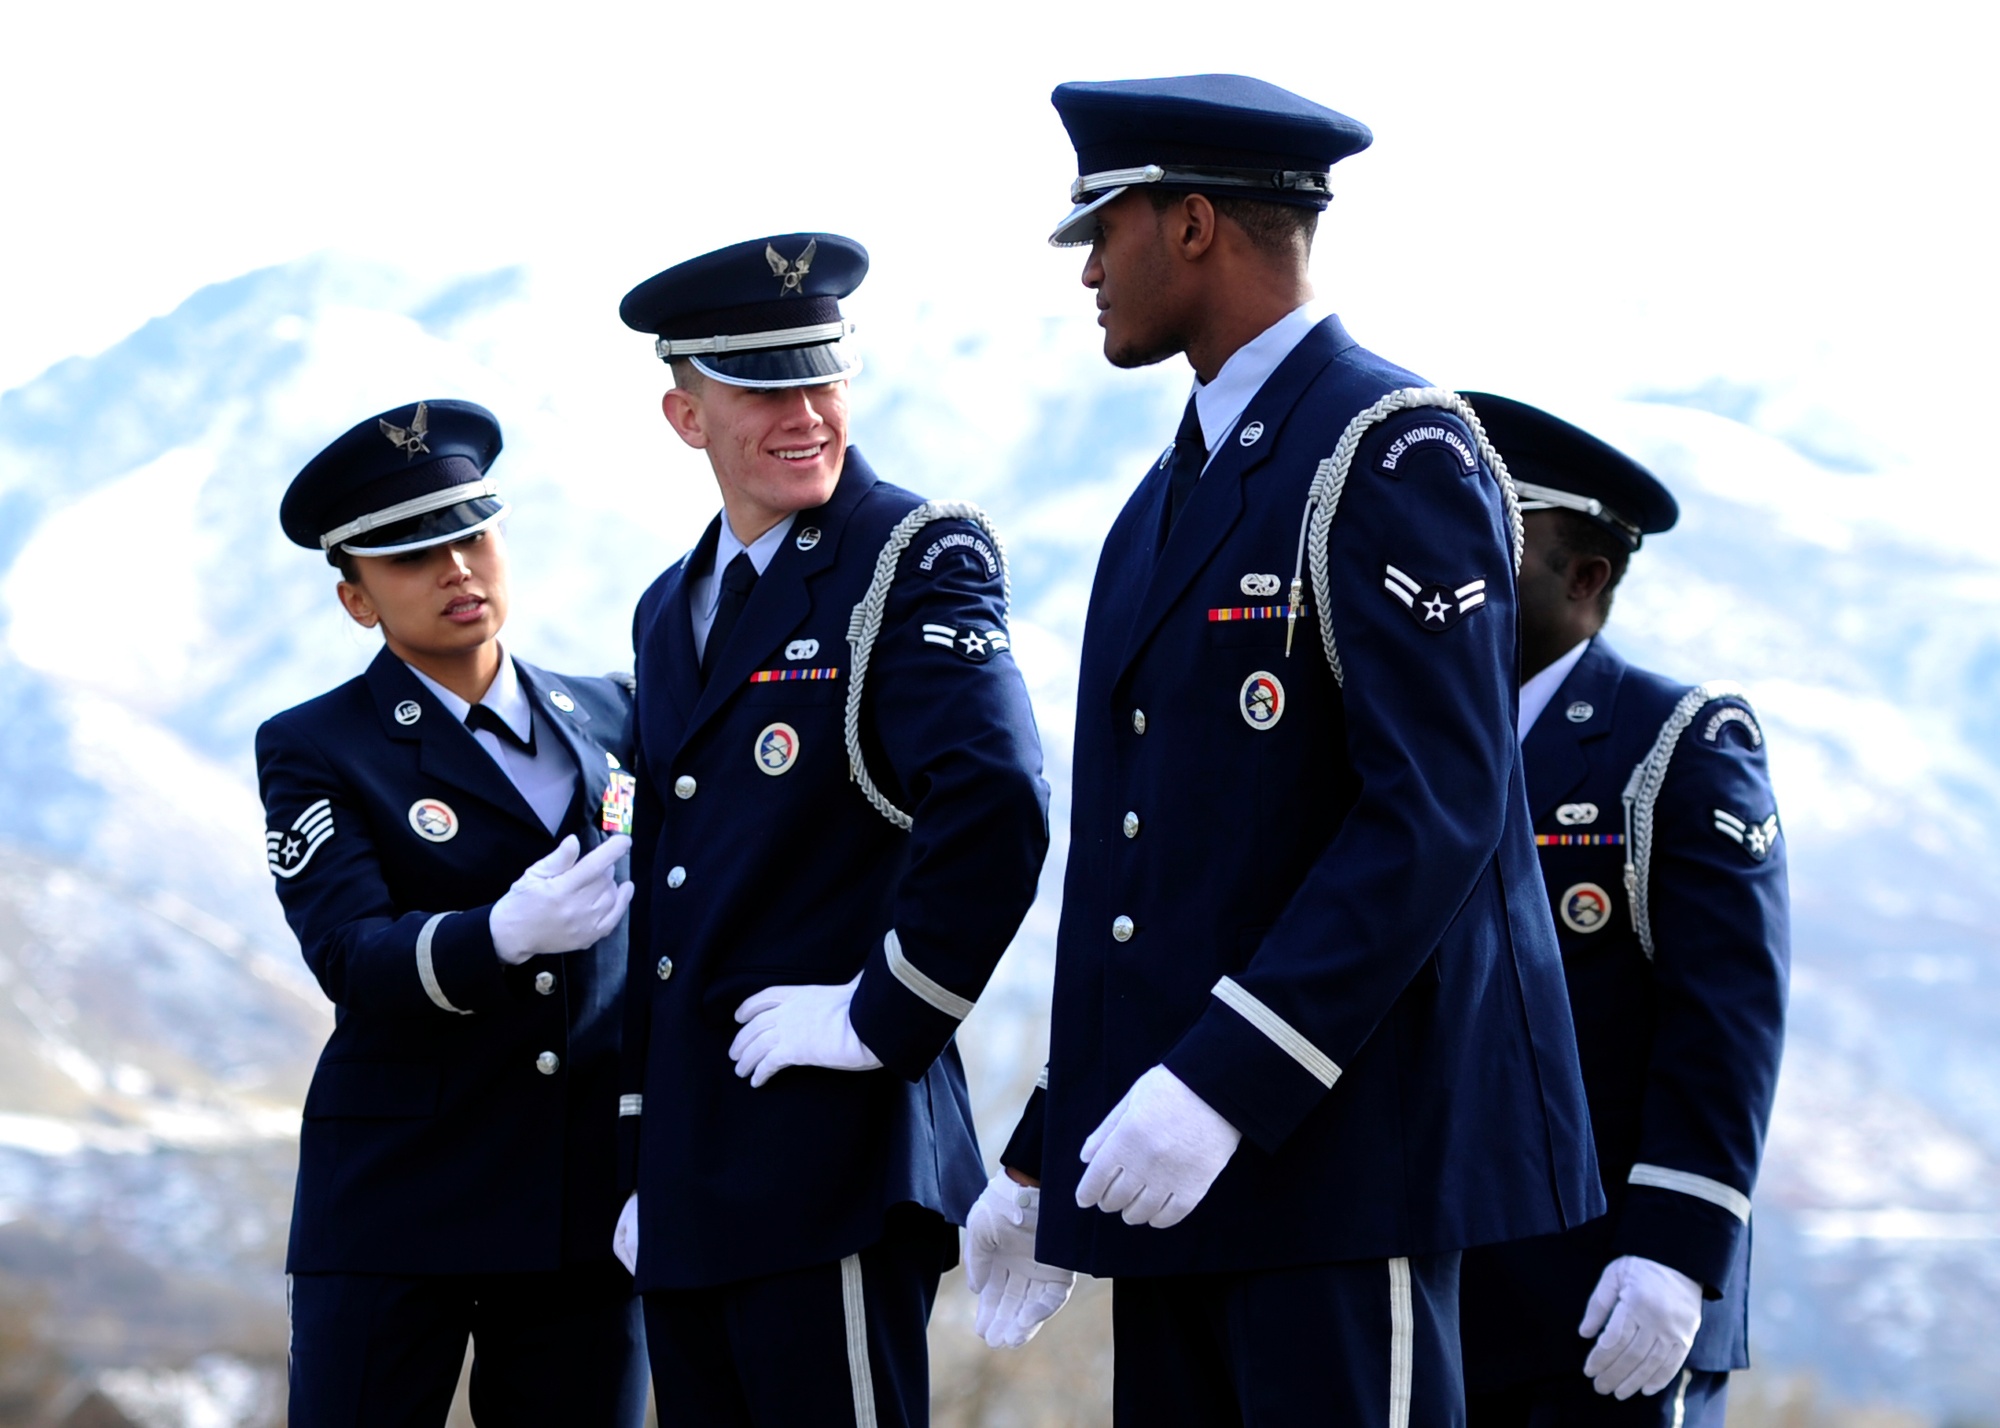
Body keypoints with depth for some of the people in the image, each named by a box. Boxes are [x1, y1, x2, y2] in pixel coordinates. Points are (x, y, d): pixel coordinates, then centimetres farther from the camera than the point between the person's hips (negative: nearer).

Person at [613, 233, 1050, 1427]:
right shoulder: (672, 610, 18)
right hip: (687, 1189, 8)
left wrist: (884, 1023, -16)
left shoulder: (919, 558, -6)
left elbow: (995, 811, -22)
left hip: (832, 1160, -7)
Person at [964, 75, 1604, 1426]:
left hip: (1347, 1139, -8)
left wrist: (1226, 1080, -23)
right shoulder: (1177, 494, 20)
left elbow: (1437, 814, -18)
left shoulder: (1394, 454, -9)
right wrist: (1043, 1160, 18)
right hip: (1180, 1162, 8)